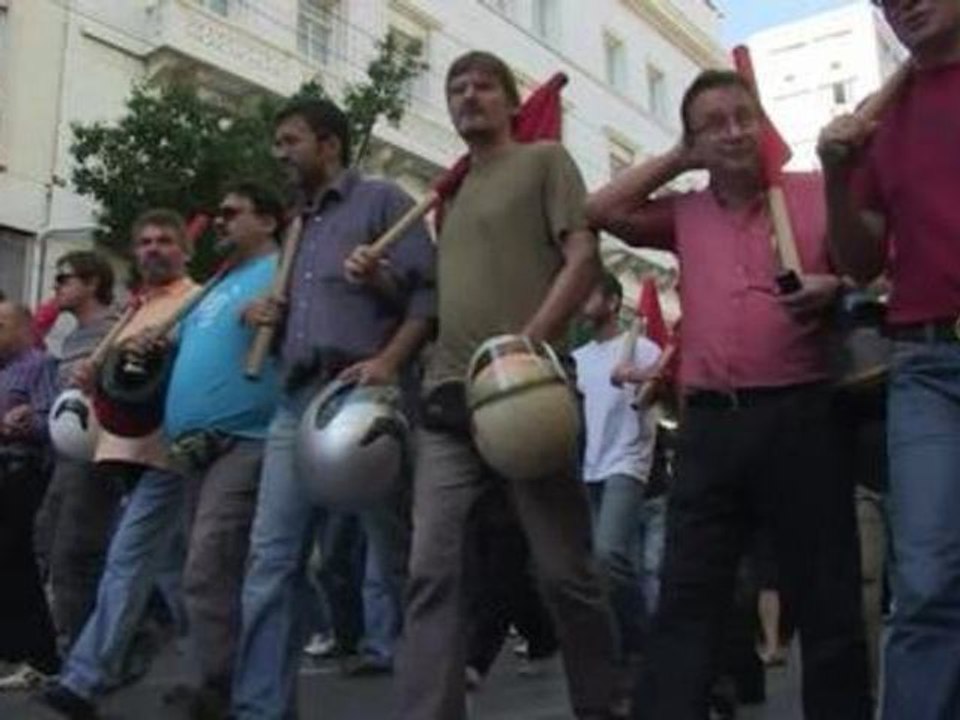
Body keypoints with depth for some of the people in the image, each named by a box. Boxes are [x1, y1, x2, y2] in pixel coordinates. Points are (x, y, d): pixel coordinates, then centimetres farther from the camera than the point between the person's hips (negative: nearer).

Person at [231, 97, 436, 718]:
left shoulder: (381, 201, 5)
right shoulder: (299, 226, 26)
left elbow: (429, 292, -6)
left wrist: (390, 361, -19)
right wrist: (274, 317, 8)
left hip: (364, 392, -6)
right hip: (298, 397, 7)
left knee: (388, 551, 2)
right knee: (272, 555, 0)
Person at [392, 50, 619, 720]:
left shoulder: (545, 159, 8)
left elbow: (585, 259, -5)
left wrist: (528, 343, -17)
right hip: (450, 398, 5)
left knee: (565, 570, 2)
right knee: (433, 571, -5)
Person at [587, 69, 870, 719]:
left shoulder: (818, 195, 5)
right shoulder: (686, 215, 14)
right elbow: (602, 211, 9)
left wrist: (835, 289, -16)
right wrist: (678, 160, 11)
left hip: (800, 416, -2)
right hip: (710, 424, 3)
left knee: (827, 598, 6)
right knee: (688, 601, 4)